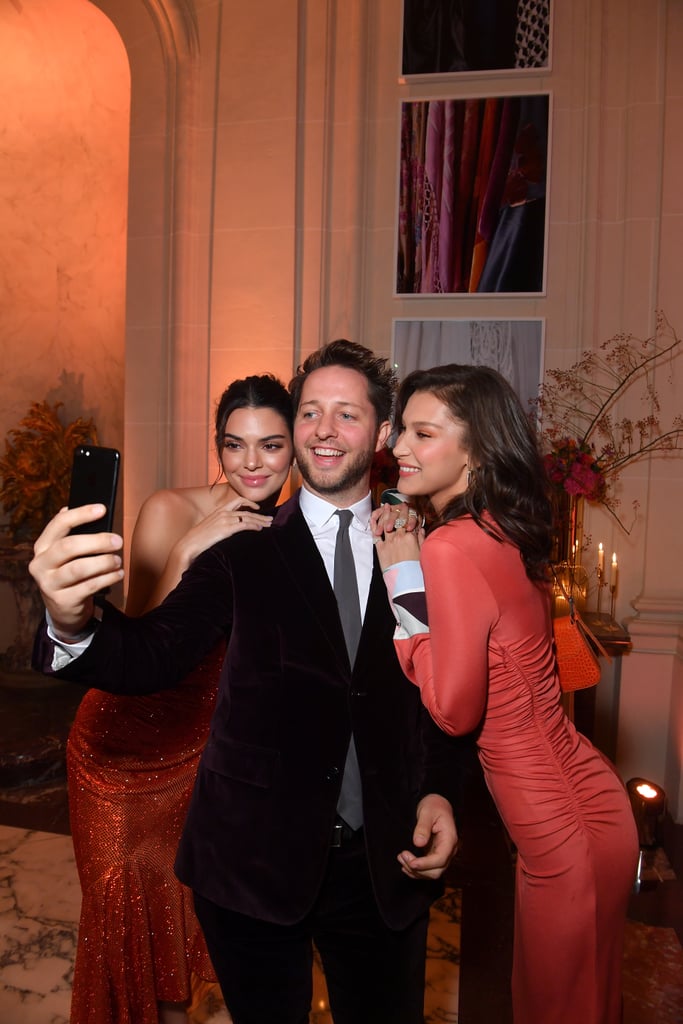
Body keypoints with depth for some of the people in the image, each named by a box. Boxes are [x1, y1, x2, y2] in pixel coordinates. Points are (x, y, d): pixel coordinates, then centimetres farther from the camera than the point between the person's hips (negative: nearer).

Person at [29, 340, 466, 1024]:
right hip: (255, 859, -1)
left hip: (386, 865, 2)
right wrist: (73, 624, -38)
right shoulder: (243, 548, -7)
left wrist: (439, 790, -9)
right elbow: (155, 654, -19)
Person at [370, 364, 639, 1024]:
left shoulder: (451, 547, -25)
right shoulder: (499, 531, 1)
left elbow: (455, 709, -20)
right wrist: (412, 559, -1)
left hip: (564, 824, -8)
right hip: (582, 799, 8)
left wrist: (404, 579, -16)